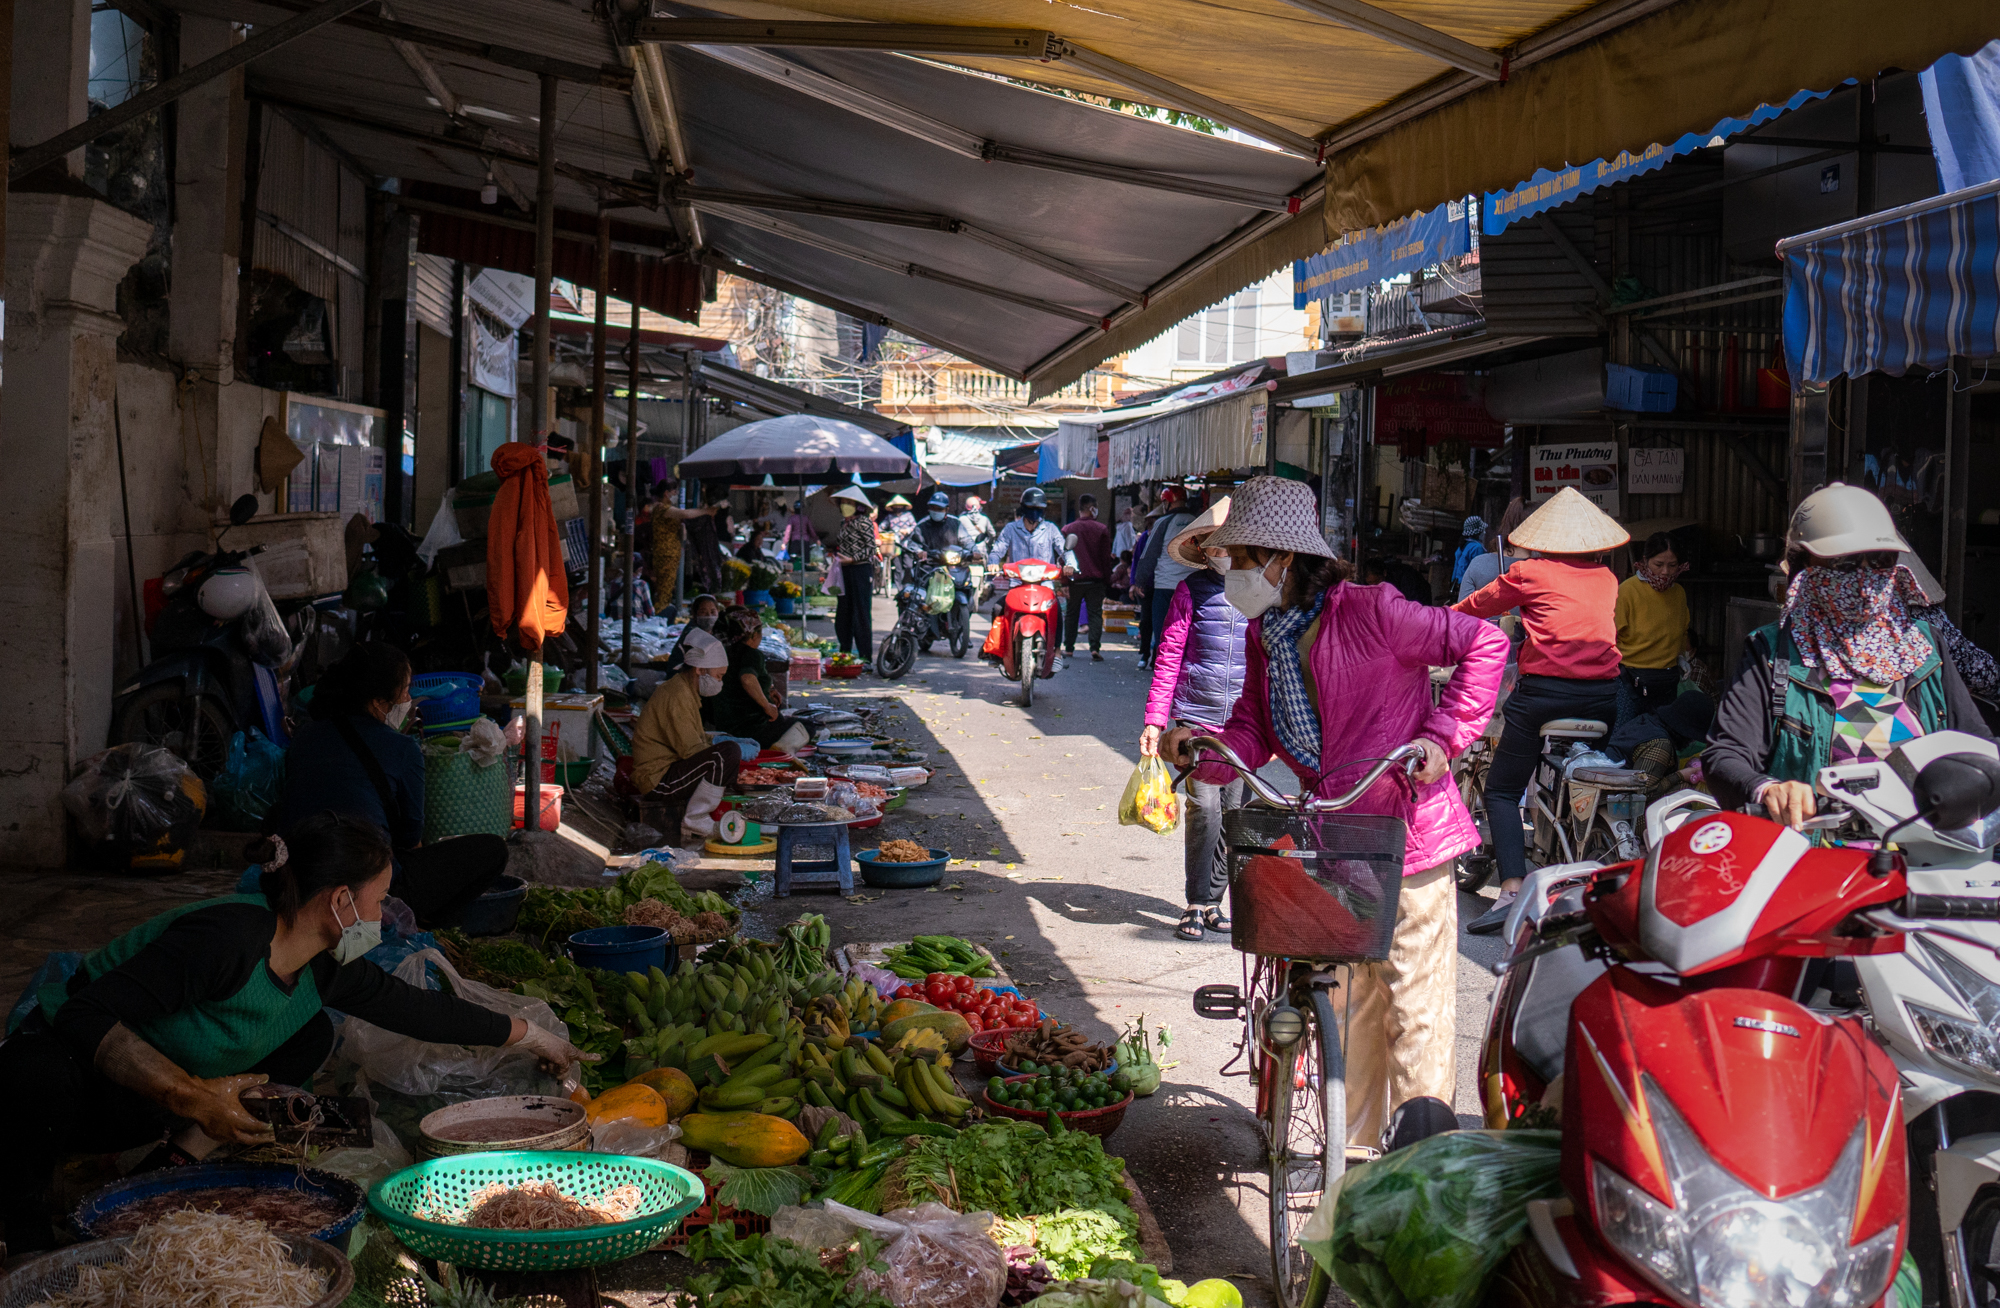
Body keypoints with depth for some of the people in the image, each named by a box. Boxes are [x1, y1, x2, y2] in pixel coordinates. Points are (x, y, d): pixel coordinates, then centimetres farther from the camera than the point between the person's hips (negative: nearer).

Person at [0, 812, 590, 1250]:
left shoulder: (322, 968, -6)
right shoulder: (228, 936, -33)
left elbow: (413, 1007, 10)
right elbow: (87, 1015, -35)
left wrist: (529, 1035, 15)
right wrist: (189, 1094, -41)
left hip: (152, 1111, 7)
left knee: (310, 1036, -1)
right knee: (48, 1079, -42)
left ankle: (171, 1164, -2)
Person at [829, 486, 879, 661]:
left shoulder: (863, 522, -9)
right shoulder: (844, 522, 15)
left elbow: (871, 548, -12)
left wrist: (852, 559, -18)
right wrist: (835, 555, 8)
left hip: (861, 570, -8)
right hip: (845, 571, 8)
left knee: (861, 614, -7)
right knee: (843, 613, 9)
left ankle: (866, 657, -4)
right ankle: (845, 653, 16)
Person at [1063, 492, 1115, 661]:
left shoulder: (1067, 530, 2)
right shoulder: (1102, 529, -2)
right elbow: (1106, 558, -1)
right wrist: (1107, 581, 6)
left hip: (1074, 579, 1)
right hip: (1096, 580, -1)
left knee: (1071, 614, 12)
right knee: (1095, 613, 1)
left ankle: (1068, 648, 15)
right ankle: (1095, 648, -11)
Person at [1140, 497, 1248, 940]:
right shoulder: (1191, 590, 2)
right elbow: (1169, 657, 2)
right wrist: (1155, 720, -3)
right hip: (1196, 715, -2)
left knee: (1233, 810, 7)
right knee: (1204, 807, -11)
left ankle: (1214, 899, 21)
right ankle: (1196, 904, 1)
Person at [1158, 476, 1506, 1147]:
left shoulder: (1370, 611, -15)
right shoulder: (1265, 636, 7)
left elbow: (1485, 644, -11)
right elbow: (1253, 736, 6)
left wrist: (1443, 736, -17)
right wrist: (1199, 748, -15)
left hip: (1407, 833, -7)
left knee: (1414, 1003, 0)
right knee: (1347, 999, 15)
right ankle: (1353, 1146, 28)